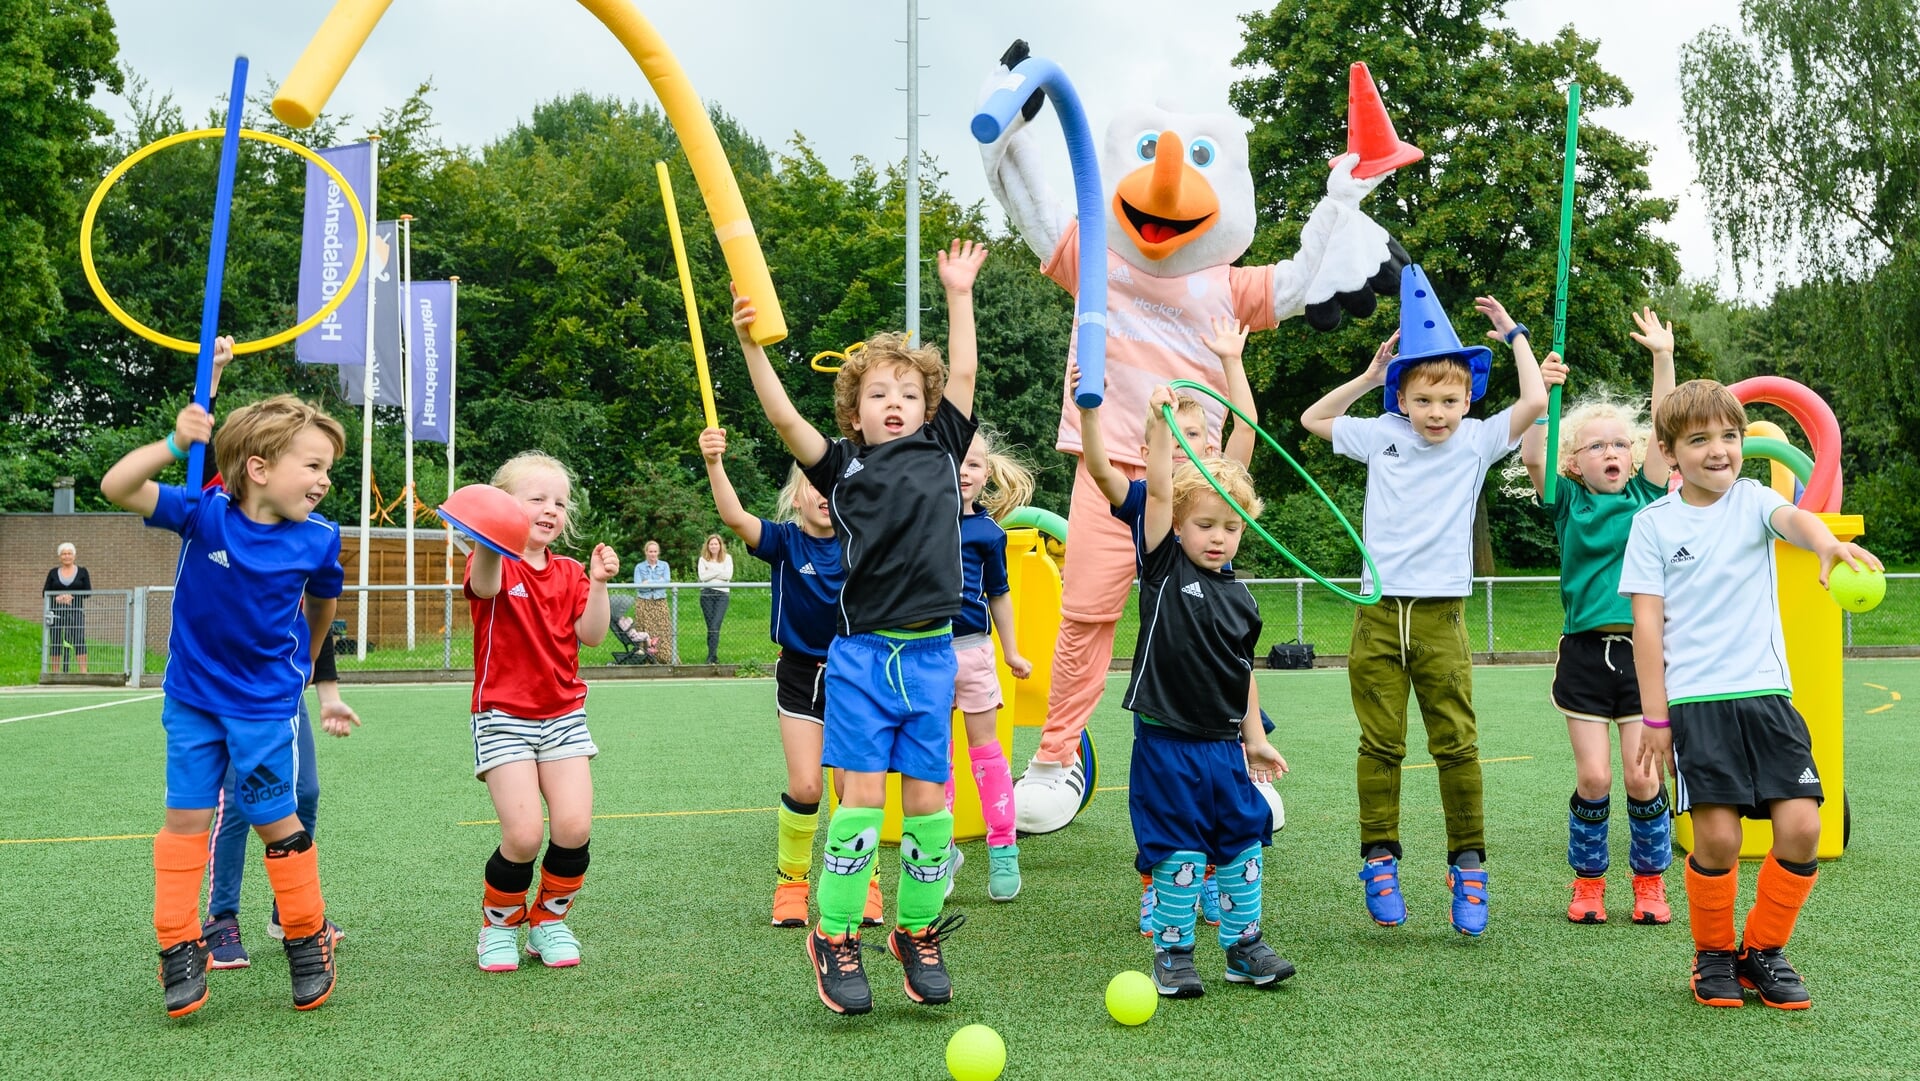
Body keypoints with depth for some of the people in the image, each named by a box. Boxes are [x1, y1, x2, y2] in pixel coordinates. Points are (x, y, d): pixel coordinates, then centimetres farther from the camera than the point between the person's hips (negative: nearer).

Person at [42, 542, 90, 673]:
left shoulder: (82, 572, 7)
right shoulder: (53, 573, 10)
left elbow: (88, 591, 2)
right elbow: (45, 592, 6)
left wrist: (72, 596, -13)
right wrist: (57, 598, -14)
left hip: (76, 611, -2)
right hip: (56, 612, 2)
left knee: (79, 640, -13)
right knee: (55, 642, 0)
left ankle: (83, 671, -16)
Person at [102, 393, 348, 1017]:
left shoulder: (318, 539, -12)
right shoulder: (204, 513, -16)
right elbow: (116, 487, -24)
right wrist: (175, 444, -36)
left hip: (266, 702, 0)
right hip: (192, 696, 1)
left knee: (275, 820, 5)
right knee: (186, 817, 4)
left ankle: (308, 940, 21)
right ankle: (179, 947, 16)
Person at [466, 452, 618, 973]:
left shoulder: (569, 573, 8)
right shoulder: (496, 564, -7)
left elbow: (591, 635, -2)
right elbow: (486, 585, -33)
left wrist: (598, 583, -17)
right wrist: (488, 542, -55)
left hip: (563, 715, 4)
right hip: (504, 717, -4)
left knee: (574, 827, -8)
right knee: (524, 833, -14)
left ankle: (550, 920, 17)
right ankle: (500, 924, 13)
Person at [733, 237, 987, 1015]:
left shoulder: (942, 451, 10)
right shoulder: (842, 466, 3)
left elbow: (963, 375, 11)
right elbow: (784, 418, -9)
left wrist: (959, 296, 13)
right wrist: (751, 345, -18)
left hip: (930, 655, 2)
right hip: (861, 652, -2)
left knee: (927, 796, 4)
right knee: (863, 791, -6)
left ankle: (918, 931, 21)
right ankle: (835, 937, 8)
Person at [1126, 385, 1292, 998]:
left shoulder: (1239, 596, 8)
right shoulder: (1165, 566, -5)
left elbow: (1243, 671, 16)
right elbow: (1158, 490, -17)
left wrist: (1254, 737, 17)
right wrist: (1161, 423, -27)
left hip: (1225, 745, 5)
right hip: (1166, 744, -5)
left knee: (1243, 844, 10)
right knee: (1178, 854, 0)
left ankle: (1244, 946, 24)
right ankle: (1173, 953, 14)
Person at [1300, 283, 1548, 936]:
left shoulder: (1476, 441, 4)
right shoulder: (1382, 436, 9)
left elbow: (1535, 402, -9)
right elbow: (1312, 419, 22)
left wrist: (1514, 334, 4)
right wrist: (1368, 375, 14)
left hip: (1441, 616, -1)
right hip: (1378, 613, 1)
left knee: (1456, 745, -1)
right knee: (1380, 746, 4)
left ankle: (1468, 863, 9)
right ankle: (1379, 857, 12)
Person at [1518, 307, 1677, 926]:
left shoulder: (1647, 496, 7)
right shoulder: (1567, 502, 4)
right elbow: (1531, 455, -11)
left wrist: (1663, 357, -7)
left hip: (1642, 649, 1)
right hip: (1584, 652, -1)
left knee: (1641, 776, -1)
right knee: (1593, 777, -1)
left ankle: (1651, 880, 20)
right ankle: (1588, 881, 18)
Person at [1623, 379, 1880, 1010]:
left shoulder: (1753, 500, 7)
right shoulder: (1653, 524, 3)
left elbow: (1793, 519, -18)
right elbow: (1647, 623, 1)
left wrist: (1827, 543, -43)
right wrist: (1655, 717, -3)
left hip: (1766, 691, 2)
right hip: (1695, 699, -2)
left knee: (1801, 825, -7)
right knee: (1718, 837, -9)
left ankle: (1764, 951, 15)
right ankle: (1713, 956, 16)